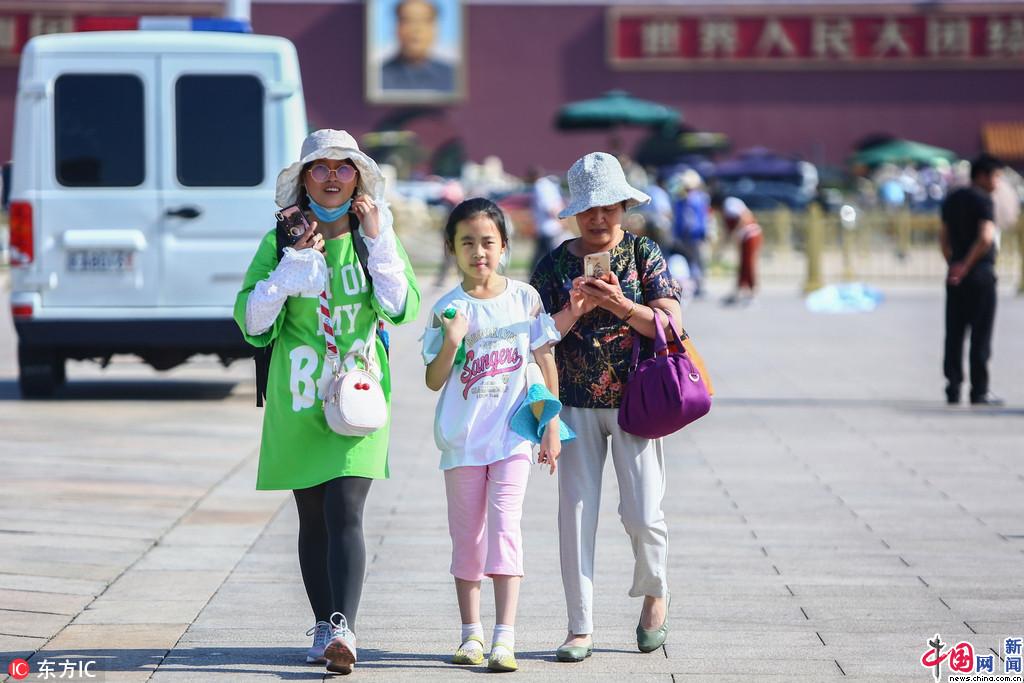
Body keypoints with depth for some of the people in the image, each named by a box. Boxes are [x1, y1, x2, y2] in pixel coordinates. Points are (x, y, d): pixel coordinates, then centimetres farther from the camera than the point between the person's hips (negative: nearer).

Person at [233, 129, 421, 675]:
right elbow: (252, 322, -5)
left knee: (345, 513, -15)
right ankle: (324, 628, 21)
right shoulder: (281, 243, 2)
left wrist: (379, 243, -15)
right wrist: (295, 265, -14)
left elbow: (402, 309, -9)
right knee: (313, 520, 9)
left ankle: (343, 629, -23)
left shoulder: (377, 237, 4)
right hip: (298, 399, 1)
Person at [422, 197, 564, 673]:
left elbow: (545, 362, 7)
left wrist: (551, 427, 4)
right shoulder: (447, 309, -1)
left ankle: (505, 637, -15)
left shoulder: (525, 298, 2)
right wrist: (451, 342, -19)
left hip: (512, 434, -1)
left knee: (504, 526, -12)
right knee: (467, 534, 9)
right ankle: (471, 633, 19)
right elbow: (434, 381, -1)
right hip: (462, 438, 1)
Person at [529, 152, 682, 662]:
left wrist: (621, 304, -21)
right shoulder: (556, 263, 4)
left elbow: (669, 323, -6)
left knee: (642, 512, -6)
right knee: (576, 513, -2)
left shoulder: (644, 254, 2)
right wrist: (574, 310, -16)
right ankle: (580, 628, 4)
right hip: (576, 404, 1)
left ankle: (655, 593, 25)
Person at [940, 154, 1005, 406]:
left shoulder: (952, 199, 14)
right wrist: (966, 266, -15)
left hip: (955, 277, 7)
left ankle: (953, 390, 6)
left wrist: (953, 264, 14)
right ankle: (979, 391, 0)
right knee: (981, 334, -2)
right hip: (980, 274, -7)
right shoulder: (983, 200, -11)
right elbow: (986, 238, -22)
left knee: (954, 333, 8)